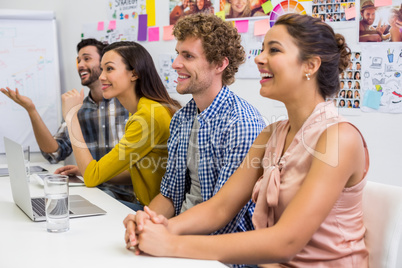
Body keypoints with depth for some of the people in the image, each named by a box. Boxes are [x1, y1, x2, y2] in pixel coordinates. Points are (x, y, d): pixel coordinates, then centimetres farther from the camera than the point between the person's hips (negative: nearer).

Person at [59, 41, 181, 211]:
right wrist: (85, 170, 7)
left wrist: (71, 117, -14)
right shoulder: (138, 112, 7)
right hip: (144, 204, 8)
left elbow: (93, 177, -19)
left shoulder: (150, 116, -23)